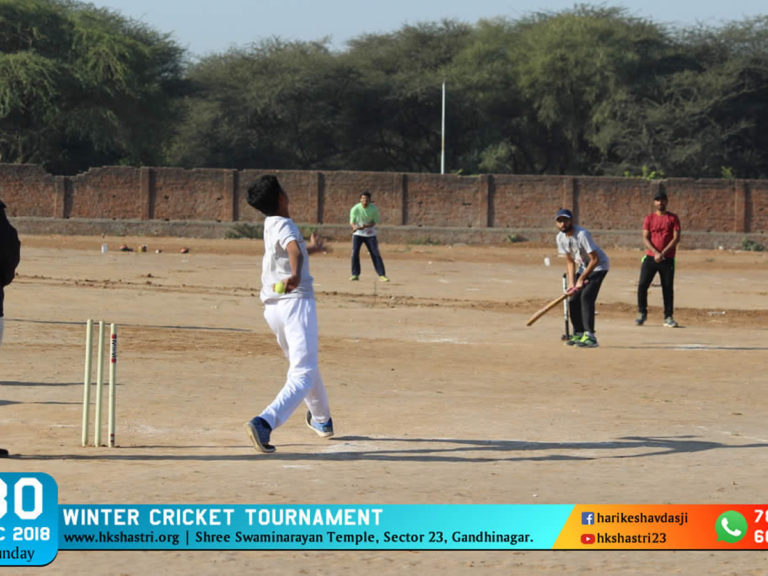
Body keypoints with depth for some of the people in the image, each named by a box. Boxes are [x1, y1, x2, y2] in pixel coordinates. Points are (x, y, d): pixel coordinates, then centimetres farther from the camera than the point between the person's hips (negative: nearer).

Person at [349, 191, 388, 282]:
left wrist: (365, 226, -28)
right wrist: (355, 227, -39)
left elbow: (374, 222, -8)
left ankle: (382, 275, -2)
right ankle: (355, 274, 0)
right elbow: (352, 222, -15)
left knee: (376, 254, -5)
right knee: (355, 253, -11)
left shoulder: (374, 209, -11)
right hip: (358, 234, 0)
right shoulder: (355, 209, -14)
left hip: (370, 234, 0)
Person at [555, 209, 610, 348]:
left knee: (586, 296, -24)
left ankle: (589, 336, -27)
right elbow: (570, 261, 5)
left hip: (598, 267, -8)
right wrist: (571, 282, -7)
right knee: (573, 300, 4)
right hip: (583, 267, 8)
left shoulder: (582, 234, -28)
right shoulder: (561, 237, -4)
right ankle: (578, 334, 21)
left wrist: (582, 279, -24)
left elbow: (595, 259, -27)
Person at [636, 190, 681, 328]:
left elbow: (676, 238, -4)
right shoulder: (649, 218, 7)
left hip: (668, 259, -1)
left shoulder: (673, 218, 4)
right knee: (642, 284, -7)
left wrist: (663, 253, -14)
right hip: (650, 258, 1)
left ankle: (668, 317, 7)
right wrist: (656, 253, -15)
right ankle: (642, 313, 6)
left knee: (668, 288, 0)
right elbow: (645, 239, 0)